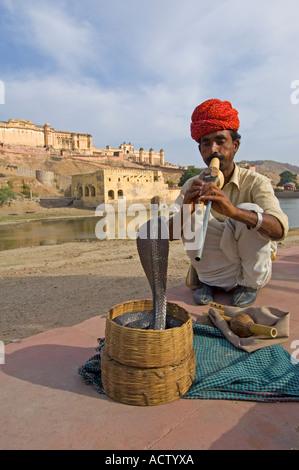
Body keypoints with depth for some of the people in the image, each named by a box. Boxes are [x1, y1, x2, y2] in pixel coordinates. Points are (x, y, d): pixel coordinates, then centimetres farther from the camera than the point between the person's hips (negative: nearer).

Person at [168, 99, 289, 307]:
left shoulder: (256, 182, -14)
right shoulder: (192, 186, -5)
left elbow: (279, 229, -33)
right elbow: (169, 235, -13)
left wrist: (233, 211, -51)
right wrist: (184, 210, -36)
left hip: (253, 267, -2)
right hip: (215, 271, 2)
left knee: (250, 210, -28)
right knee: (193, 215, -21)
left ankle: (250, 284, -6)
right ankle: (209, 281, -2)